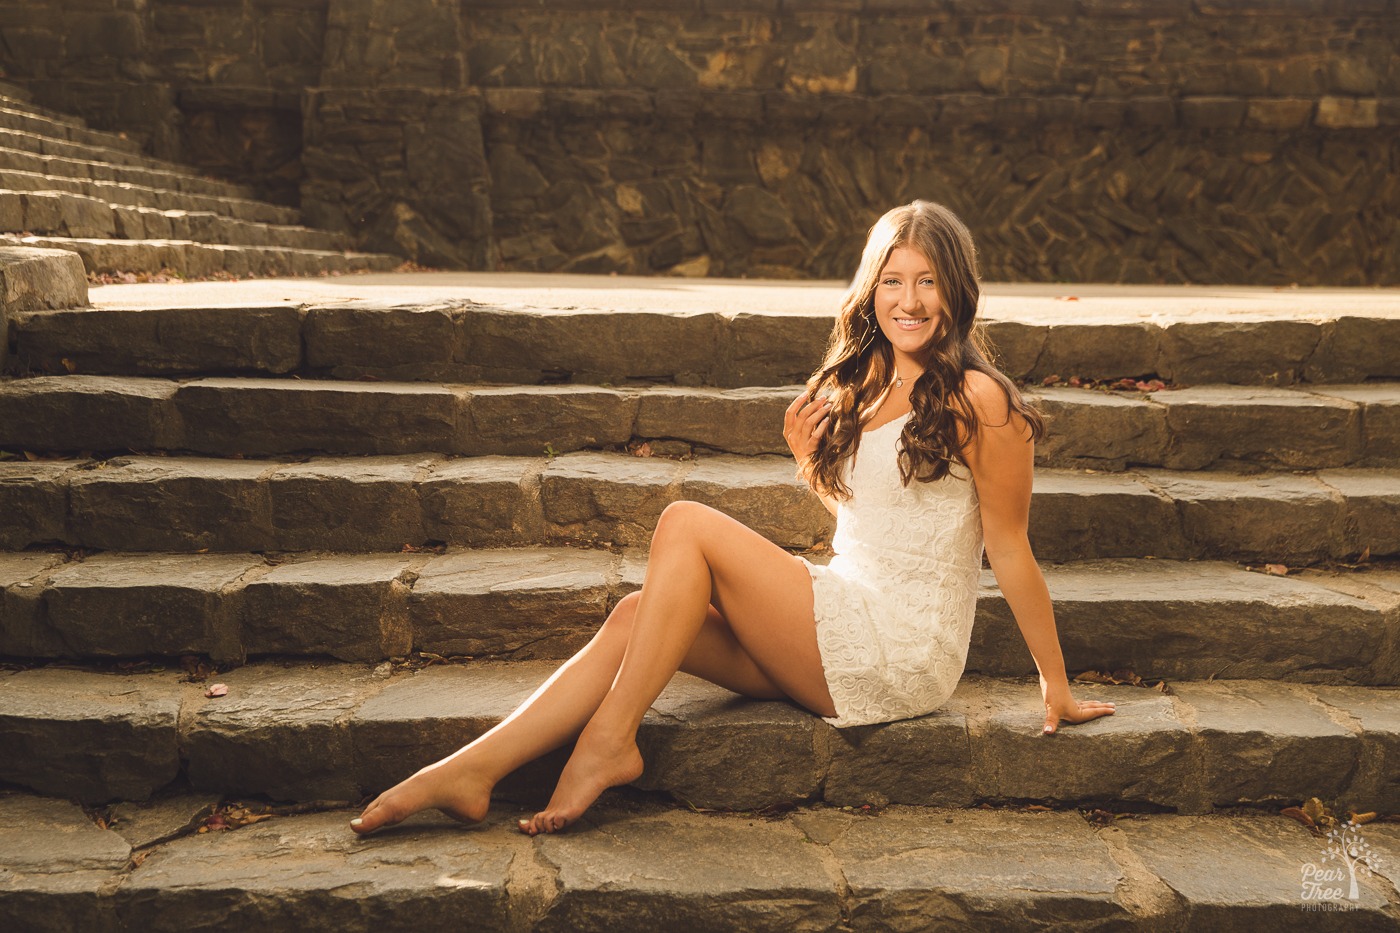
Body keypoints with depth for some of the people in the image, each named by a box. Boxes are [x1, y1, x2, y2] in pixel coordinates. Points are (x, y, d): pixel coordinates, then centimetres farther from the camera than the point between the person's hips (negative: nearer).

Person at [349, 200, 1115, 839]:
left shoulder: (975, 402, -11)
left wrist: (1056, 689, -2)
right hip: (840, 637, 7)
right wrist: (814, 459, 2)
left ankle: (610, 738, -11)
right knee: (640, 612, -11)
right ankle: (471, 770, -14)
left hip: (902, 657, -7)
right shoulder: (866, 385, 12)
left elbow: (1010, 551, -7)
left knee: (687, 525, -17)